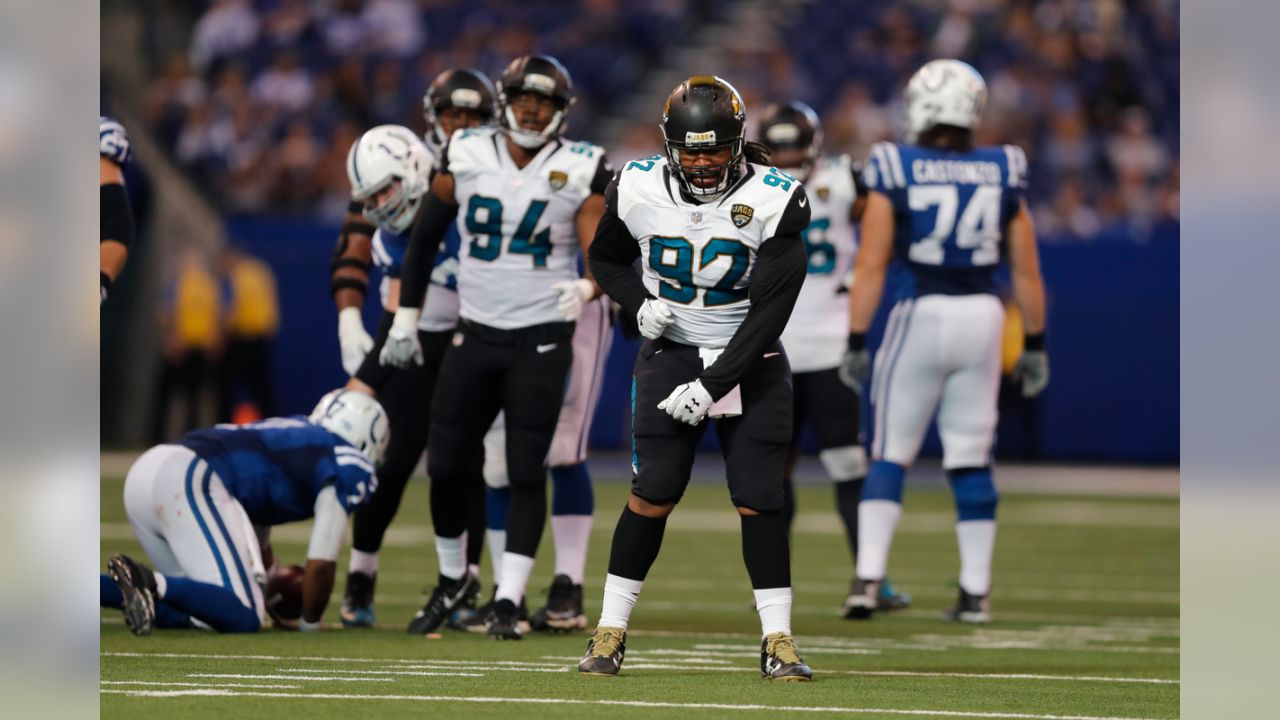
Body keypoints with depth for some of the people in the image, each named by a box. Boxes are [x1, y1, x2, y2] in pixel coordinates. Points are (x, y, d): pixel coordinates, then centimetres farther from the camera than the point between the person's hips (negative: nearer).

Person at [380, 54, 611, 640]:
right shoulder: (466, 159, -1)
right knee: (445, 463, 3)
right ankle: (453, 576, 27)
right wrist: (405, 318, 10)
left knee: (526, 471, -6)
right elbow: (425, 237, 10)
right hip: (475, 334, 3)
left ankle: (508, 602, -2)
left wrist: (588, 287, -33)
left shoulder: (581, 171, -7)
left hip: (541, 341, -3)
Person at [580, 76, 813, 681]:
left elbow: (769, 312, -16)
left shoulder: (773, 200, -17)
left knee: (758, 498, -7)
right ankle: (610, 631, 1)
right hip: (671, 352, 1)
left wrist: (712, 386, -20)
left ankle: (778, 640, 3)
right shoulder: (639, 191, -9)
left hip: (748, 359, -1)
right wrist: (639, 303, -10)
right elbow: (605, 258, 11)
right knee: (653, 492, -9)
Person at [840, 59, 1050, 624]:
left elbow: (871, 267, -9)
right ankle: (976, 591, 11)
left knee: (890, 455, 7)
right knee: (971, 461, 10)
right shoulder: (1002, 175, 3)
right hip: (982, 318, 3)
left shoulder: (895, 173, -7)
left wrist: (856, 343, -3)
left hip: (921, 316, -2)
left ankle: (869, 577, -3)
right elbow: (1027, 271, 7)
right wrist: (1034, 345, 15)